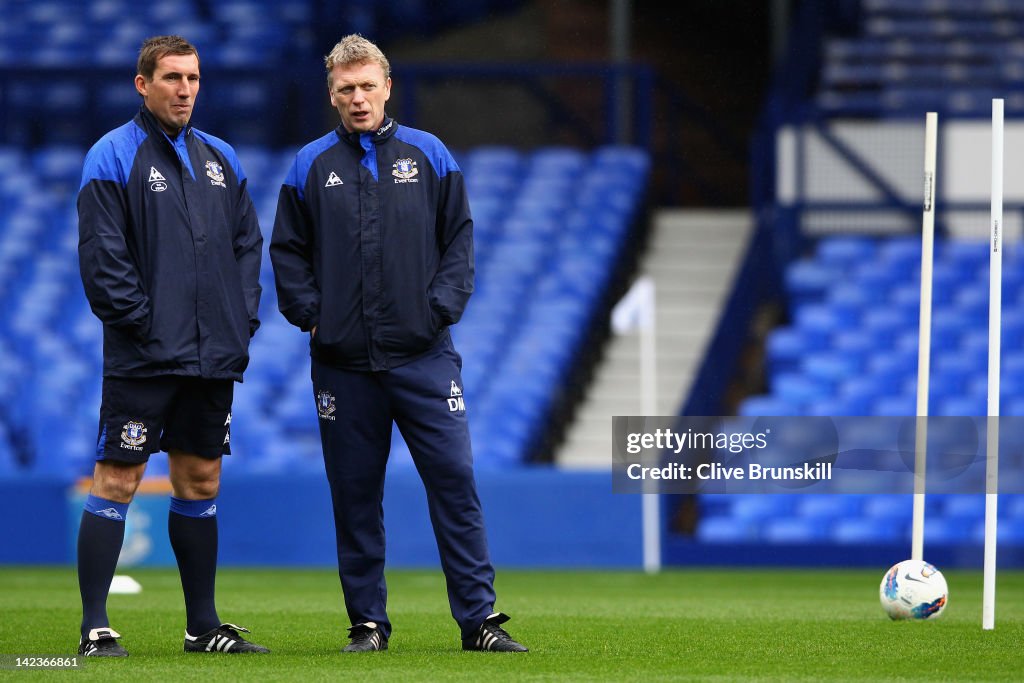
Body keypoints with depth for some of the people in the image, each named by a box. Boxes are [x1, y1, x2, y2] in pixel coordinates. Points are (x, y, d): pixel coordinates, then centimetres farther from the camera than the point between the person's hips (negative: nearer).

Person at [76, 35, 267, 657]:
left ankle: (204, 624, 18)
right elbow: (101, 254, -11)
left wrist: (244, 319, 5)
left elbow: (248, 242, 17)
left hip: (214, 357, 6)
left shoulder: (220, 159, 15)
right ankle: (95, 627, -4)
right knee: (116, 482, -6)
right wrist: (142, 322, -15)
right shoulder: (113, 158, -5)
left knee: (200, 481, 11)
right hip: (142, 359, -6)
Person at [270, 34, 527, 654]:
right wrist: (311, 314, -1)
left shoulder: (429, 156, 7)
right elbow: (287, 251, 11)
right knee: (356, 497, 4)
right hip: (343, 361, 1)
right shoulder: (311, 167, 7)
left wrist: (443, 306, -3)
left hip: (424, 355, -1)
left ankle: (479, 618, -2)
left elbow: (459, 237, 8)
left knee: (455, 481, -6)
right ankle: (368, 621, 12)